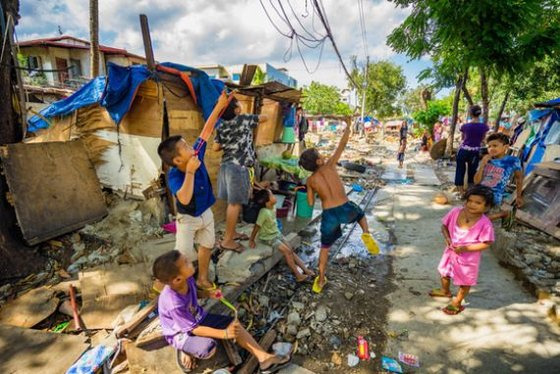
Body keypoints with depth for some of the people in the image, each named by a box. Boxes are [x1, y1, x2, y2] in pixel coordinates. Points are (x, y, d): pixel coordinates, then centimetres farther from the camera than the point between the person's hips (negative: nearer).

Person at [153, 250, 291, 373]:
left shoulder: (186, 279, -18)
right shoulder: (174, 304, -38)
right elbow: (194, 329, -29)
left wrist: (209, 294, -11)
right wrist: (224, 334, -28)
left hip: (198, 317, 7)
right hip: (181, 333, -7)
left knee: (233, 323, -5)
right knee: (208, 347, -33)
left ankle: (263, 358, 0)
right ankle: (185, 351, 0)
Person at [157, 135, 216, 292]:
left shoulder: (197, 155, -19)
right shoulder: (174, 175, -32)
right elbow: (184, 199, -47)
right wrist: (190, 172, -46)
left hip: (205, 213, 6)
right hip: (187, 218, -6)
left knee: (207, 246, 17)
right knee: (183, 253, 0)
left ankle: (202, 279, 37)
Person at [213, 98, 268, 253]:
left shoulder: (221, 127, 11)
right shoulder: (244, 119, -4)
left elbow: (216, 147, 9)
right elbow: (264, 117, 7)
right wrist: (253, 118, 26)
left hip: (226, 165, 8)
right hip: (239, 166, -7)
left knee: (233, 202, 16)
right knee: (235, 203, -4)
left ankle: (232, 233, 28)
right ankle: (227, 240, 1)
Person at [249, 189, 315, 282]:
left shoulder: (273, 207, -6)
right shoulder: (264, 212, -30)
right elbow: (257, 227, -23)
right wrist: (251, 240, -16)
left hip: (277, 233, 8)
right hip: (268, 238, -8)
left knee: (291, 251, 5)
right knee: (287, 251, -12)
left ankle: (305, 269, 11)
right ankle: (298, 275, -4)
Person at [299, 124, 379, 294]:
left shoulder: (310, 180, 3)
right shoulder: (330, 165, -2)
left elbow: (310, 202, 9)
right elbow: (342, 145, 3)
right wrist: (348, 127, 12)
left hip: (329, 215, 1)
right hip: (346, 209, -1)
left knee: (325, 247, 22)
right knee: (360, 213, 35)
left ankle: (320, 280, 28)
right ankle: (366, 234, 3)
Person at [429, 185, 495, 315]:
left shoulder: (485, 224, -27)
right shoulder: (455, 212, -16)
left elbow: (486, 244, -20)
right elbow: (444, 225, -2)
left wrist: (465, 248, -28)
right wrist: (447, 239, -19)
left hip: (468, 258, -5)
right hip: (451, 251, 5)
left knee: (465, 281, 17)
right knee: (444, 272, 28)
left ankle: (457, 303, 41)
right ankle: (445, 291, 58)